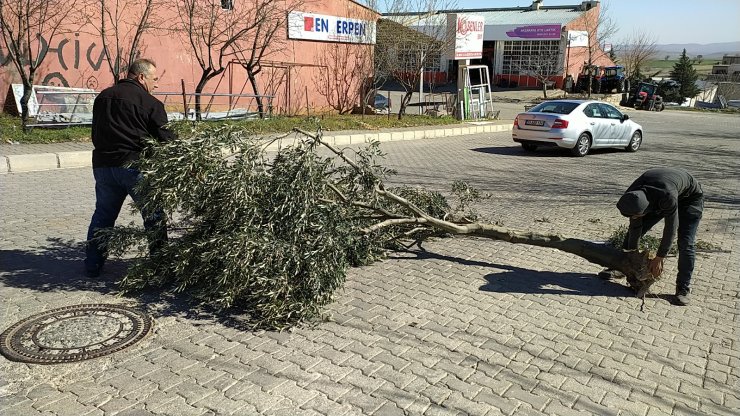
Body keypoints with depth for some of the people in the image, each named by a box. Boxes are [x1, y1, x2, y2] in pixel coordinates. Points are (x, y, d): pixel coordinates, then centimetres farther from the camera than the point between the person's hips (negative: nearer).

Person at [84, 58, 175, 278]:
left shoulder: (103, 96, 15)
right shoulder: (150, 103, -7)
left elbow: (96, 132, 21)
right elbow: (165, 138, -8)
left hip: (102, 164, 6)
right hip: (135, 165, -6)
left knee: (102, 214, 17)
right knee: (153, 216, 4)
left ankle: (93, 265, 23)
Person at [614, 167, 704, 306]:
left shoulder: (668, 197, -46)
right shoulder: (632, 196, -28)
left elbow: (671, 228, -33)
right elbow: (635, 226, -13)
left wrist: (659, 258, -24)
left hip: (690, 197, -5)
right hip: (658, 200, 5)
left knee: (685, 243, -16)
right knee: (634, 230, -1)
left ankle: (683, 288, -5)